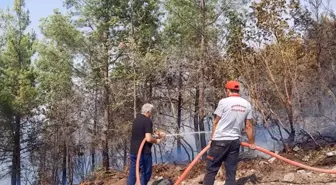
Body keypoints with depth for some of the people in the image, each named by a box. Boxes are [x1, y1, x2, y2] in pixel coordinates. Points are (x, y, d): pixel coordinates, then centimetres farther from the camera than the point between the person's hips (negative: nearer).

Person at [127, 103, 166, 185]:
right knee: (146, 174, 7)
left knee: (132, 174, 11)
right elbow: (148, 138, -23)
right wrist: (156, 140, -4)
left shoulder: (136, 119, 13)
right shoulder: (147, 121, -14)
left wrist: (157, 133, 22)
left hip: (133, 151, 8)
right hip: (143, 152, -8)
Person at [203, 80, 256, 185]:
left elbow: (216, 122, -1)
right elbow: (248, 126, 8)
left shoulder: (224, 102, -7)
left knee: (211, 170, 2)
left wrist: (212, 138, 10)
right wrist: (252, 143, 19)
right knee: (231, 173, 9)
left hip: (220, 140, -4)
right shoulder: (247, 104, 5)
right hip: (235, 141, 4)